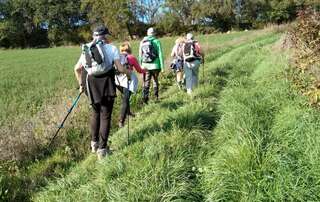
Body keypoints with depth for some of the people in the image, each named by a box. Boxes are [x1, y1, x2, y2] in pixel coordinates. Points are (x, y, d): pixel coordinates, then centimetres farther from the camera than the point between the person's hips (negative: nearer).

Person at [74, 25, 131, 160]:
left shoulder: (87, 49, 11)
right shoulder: (111, 48, -1)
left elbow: (77, 69, 10)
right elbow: (120, 68, -7)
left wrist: (81, 84, 23)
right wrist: (128, 73, 13)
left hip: (92, 84, 4)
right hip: (107, 84, -4)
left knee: (95, 113, 21)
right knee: (105, 116, 4)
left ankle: (94, 143, 29)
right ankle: (102, 149, 8)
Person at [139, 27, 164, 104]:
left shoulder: (142, 42, 5)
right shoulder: (156, 41, -6)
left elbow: (140, 55, 9)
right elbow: (160, 54, -8)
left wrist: (141, 66, 17)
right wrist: (162, 66, -4)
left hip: (145, 66, 2)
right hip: (155, 65, -2)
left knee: (146, 82, 5)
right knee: (155, 81, 16)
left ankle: (145, 98, -4)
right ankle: (156, 96, 26)